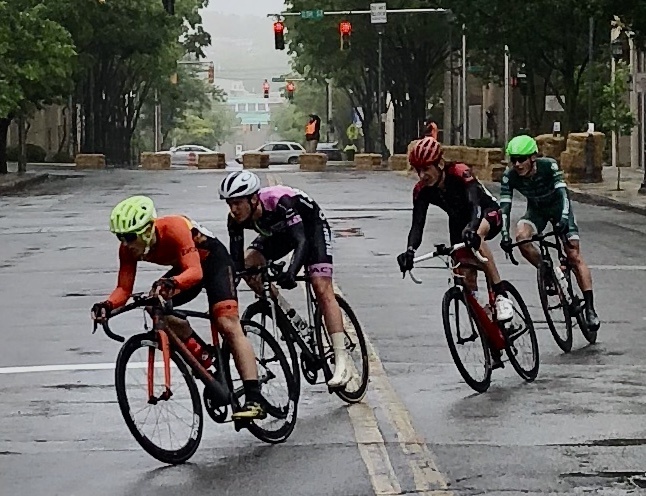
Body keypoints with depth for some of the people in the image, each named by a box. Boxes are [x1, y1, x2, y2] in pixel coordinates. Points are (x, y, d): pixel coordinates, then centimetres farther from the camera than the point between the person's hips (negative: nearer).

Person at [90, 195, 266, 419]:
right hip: (185, 267, 7)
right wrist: (108, 305, -41)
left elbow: (196, 272, -45)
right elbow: (124, 288, -19)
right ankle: (202, 358, 1)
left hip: (213, 259, -7)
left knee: (228, 325, -22)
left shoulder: (173, 228, -37)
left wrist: (172, 283, -65)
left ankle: (254, 400, -29)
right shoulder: (128, 249, -18)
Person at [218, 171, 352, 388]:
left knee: (322, 289, -19)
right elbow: (236, 260, -20)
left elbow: (302, 240, -46)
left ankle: (342, 363, -23)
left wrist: (291, 273, -62)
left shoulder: (280, 203, -40)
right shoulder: (236, 219, -24)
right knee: (247, 266, -14)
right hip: (279, 231, 6)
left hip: (311, 225, -6)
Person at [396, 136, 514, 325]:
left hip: (488, 212, -6)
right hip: (459, 221, 6)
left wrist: (472, 229, -69)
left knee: (475, 237, -38)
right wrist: (410, 251, -47)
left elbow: (476, 204, -48)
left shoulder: (460, 173, -34)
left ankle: (501, 295, -35)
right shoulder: (422, 190, -20)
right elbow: (417, 224, -26)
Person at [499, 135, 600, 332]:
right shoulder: (510, 176, -24)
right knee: (521, 237, -30)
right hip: (536, 210, 3)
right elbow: (505, 205, -27)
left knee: (574, 256, -12)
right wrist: (505, 235, -40)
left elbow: (563, 192, -38)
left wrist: (564, 218, -55)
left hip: (558, 205, -3)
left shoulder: (549, 166, -31)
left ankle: (590, 308, -9)